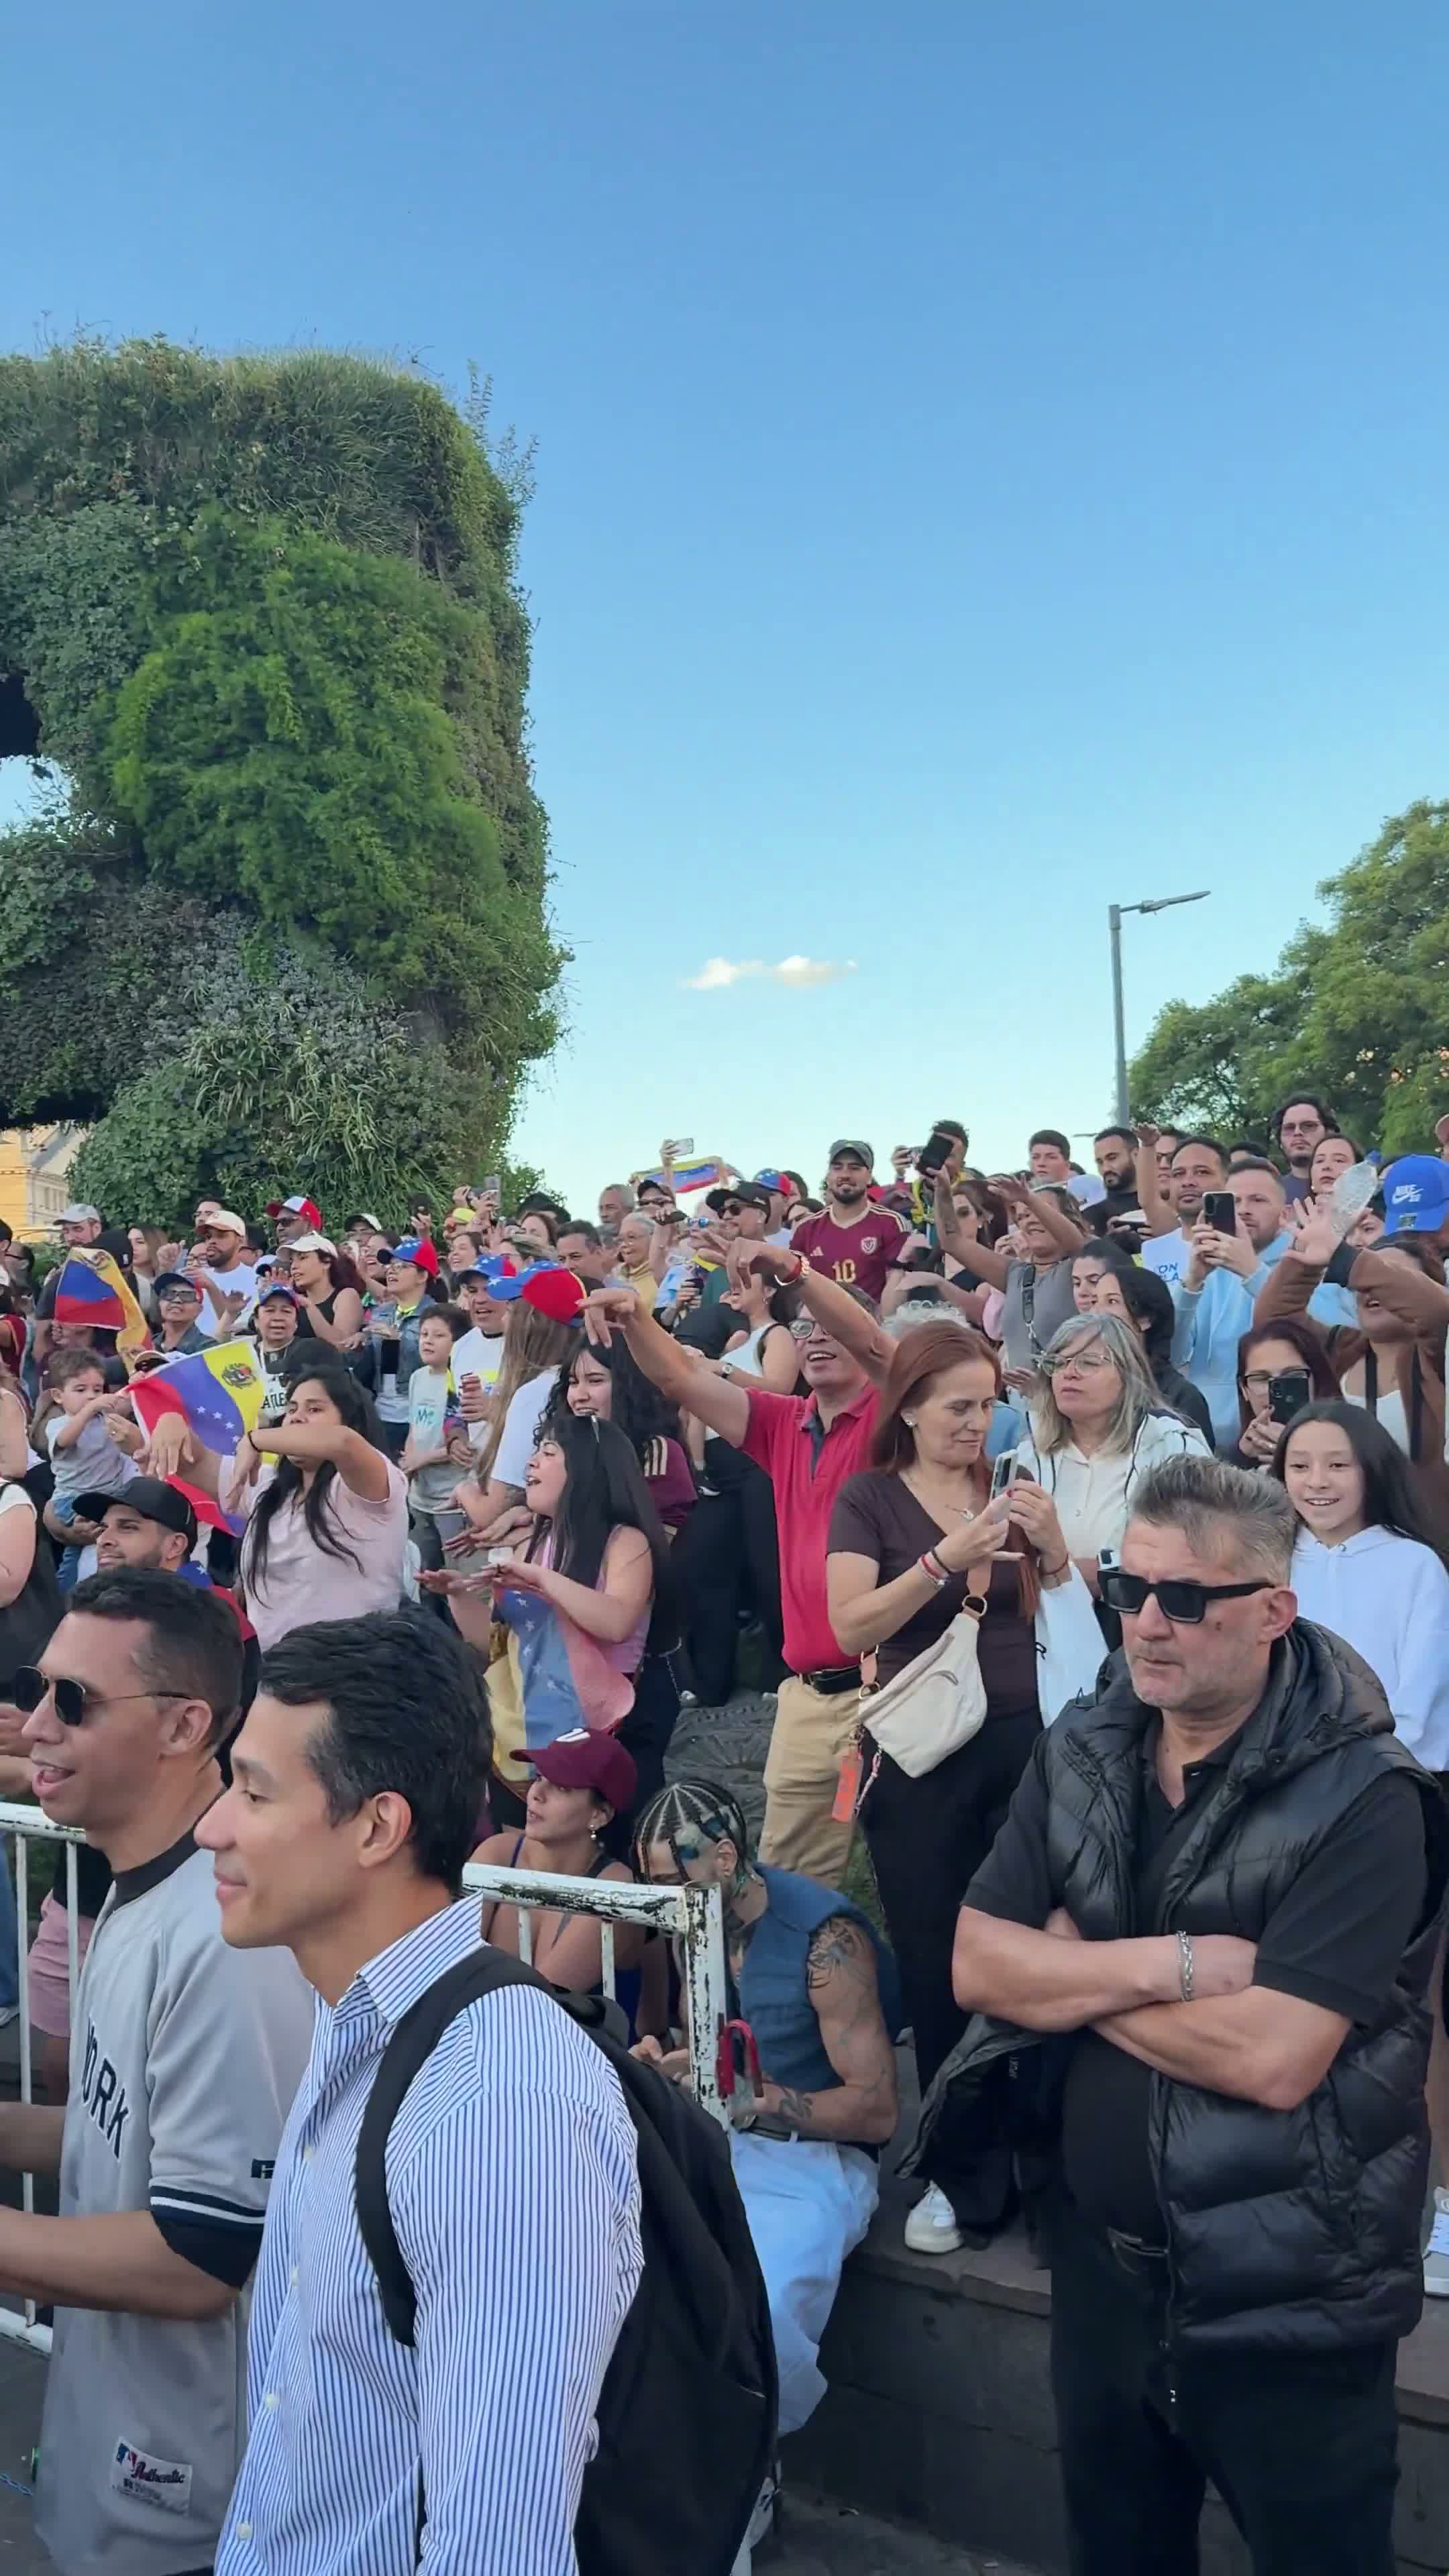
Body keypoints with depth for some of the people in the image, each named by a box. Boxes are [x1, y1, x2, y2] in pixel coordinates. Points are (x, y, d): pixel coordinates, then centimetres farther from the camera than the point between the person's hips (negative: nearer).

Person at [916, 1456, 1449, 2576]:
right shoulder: (1082, 1750, -4)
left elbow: (1272, 2057, -28)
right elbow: (978, 1965, -7)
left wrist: (1070, 1968, -16)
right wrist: (1167, 1963, -22)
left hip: (1285, 2296, -5)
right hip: (1102, 2259, 6)